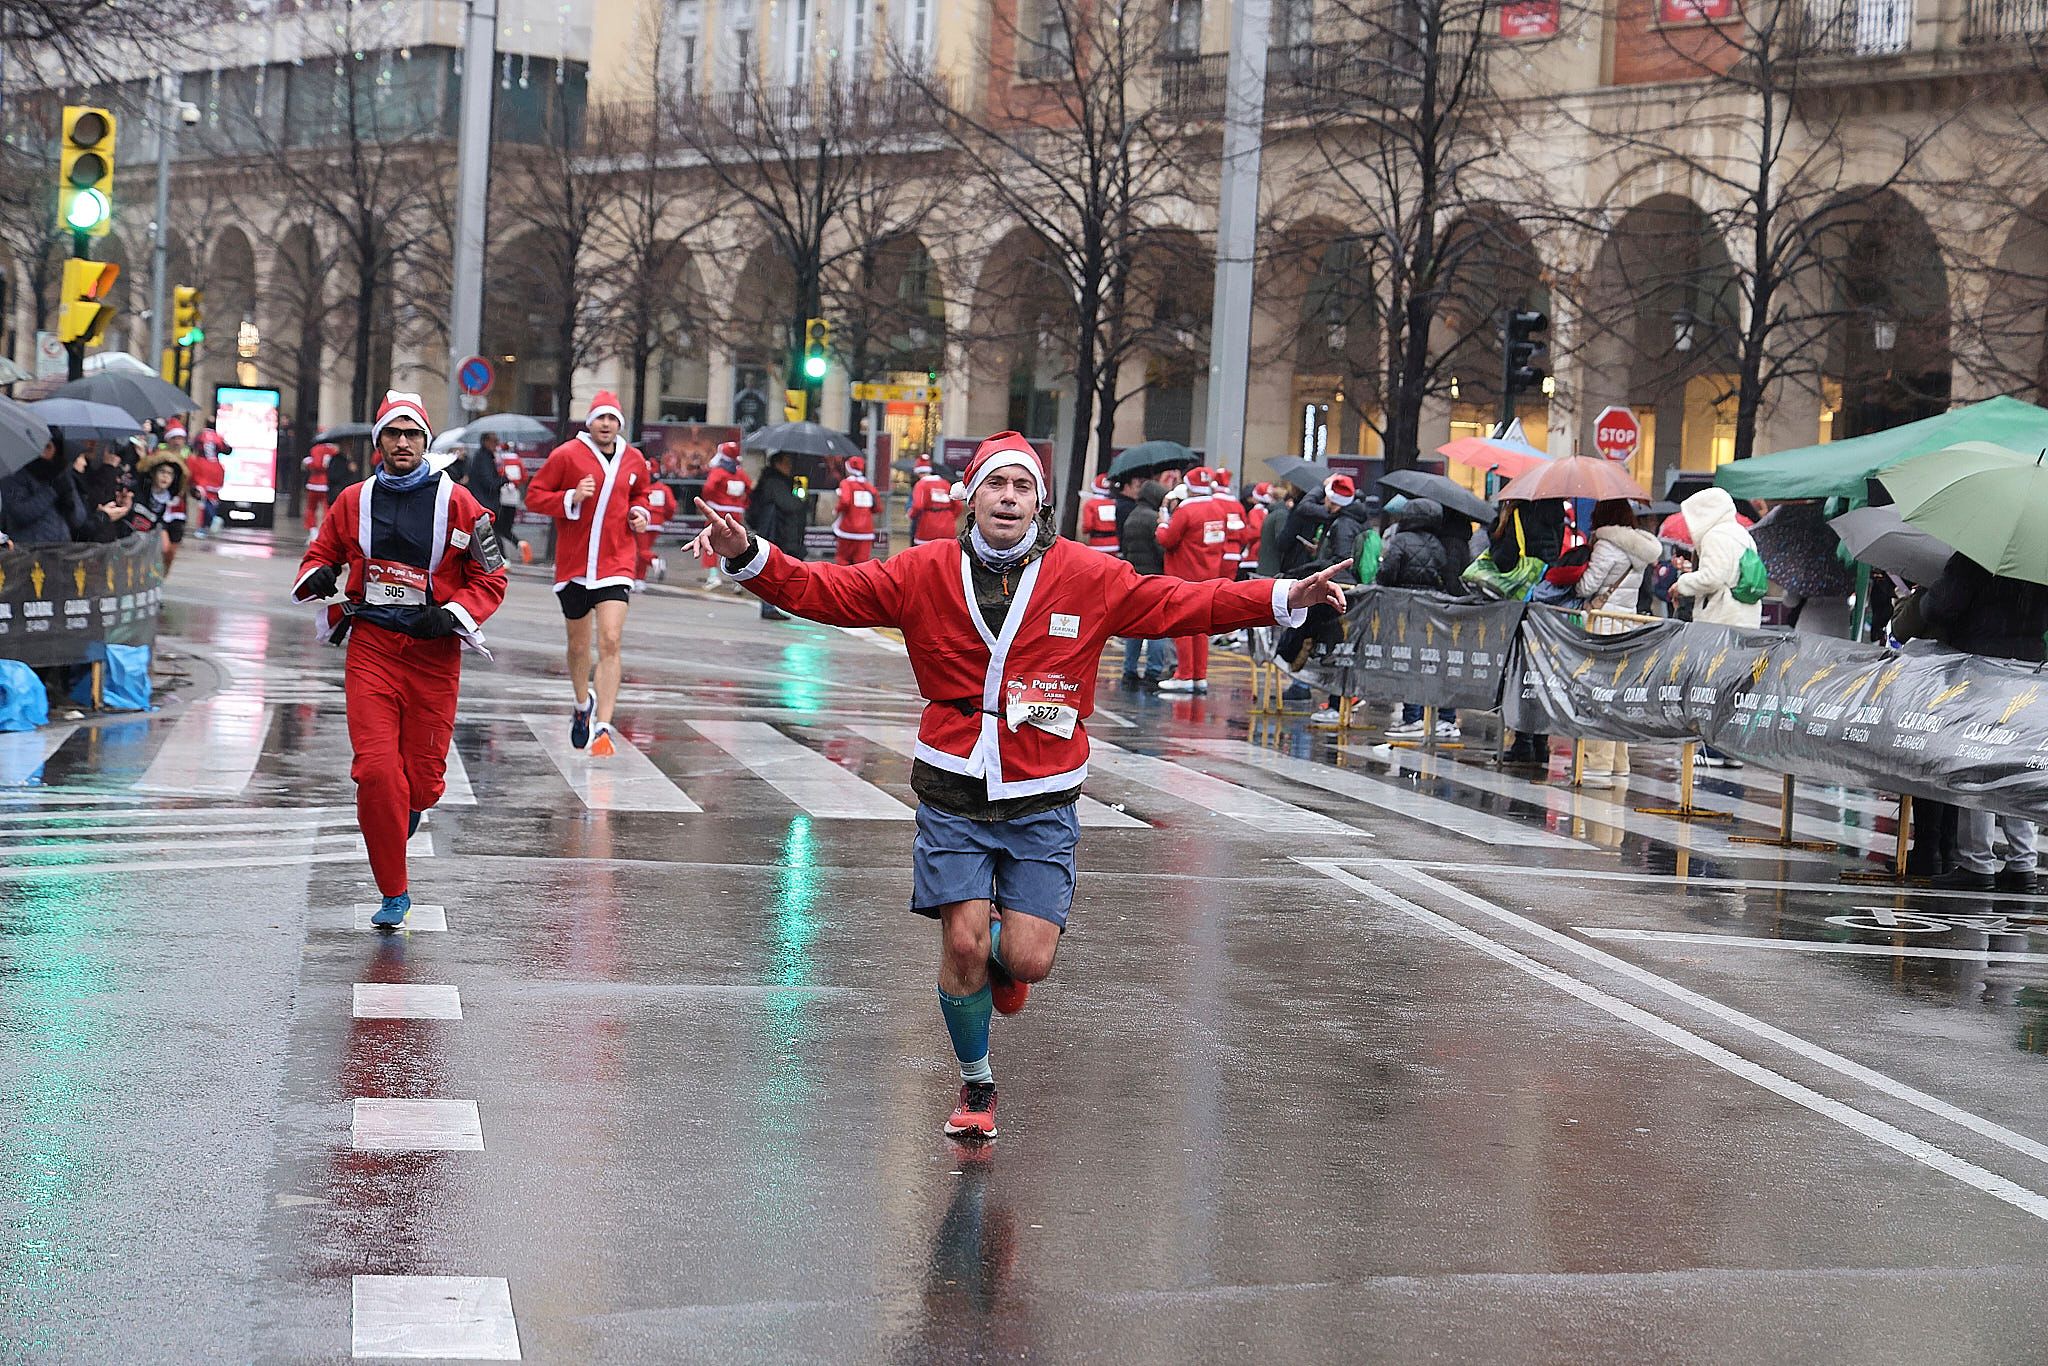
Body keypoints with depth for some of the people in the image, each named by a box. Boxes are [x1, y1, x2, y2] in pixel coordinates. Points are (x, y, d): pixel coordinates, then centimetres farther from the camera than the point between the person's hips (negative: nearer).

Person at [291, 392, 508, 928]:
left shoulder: (457, 503, 0)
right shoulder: (353, 501, 8)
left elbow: (490, 580, 4)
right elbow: (318, 558, 20)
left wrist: (451, 614, -13)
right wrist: (320, 577, -4)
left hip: (434, 651, -1)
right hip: (370, 645, 1)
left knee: (423, 777, 2)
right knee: (375, 771, -11)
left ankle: (405, 812, 43)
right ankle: (394, 893, 1)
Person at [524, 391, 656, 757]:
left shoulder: (633, 460, 5)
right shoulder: (567, 455, -5)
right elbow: (534, 496, -3)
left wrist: (640, 512, 3)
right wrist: (571, 498, -19)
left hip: (616, 565, 0)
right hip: (573, 565, 0)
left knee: (610, 642, -16)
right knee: (578, 646, 15)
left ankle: (603, 727, -17)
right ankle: (583, 705, 43)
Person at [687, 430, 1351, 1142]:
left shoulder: (1088, 576, -1)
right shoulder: (924, 573, 0)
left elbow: (1182, 603, -1)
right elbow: (822, 591, 0)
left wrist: (1285, 597, -11)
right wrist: (747, 555, -15)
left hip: (1042, 801, 0)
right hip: (954, 793, 0)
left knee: (1027, 960, -8)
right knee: (964, 945, -8)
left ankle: (1000, 958, 33)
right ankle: (976, 1085, 19)